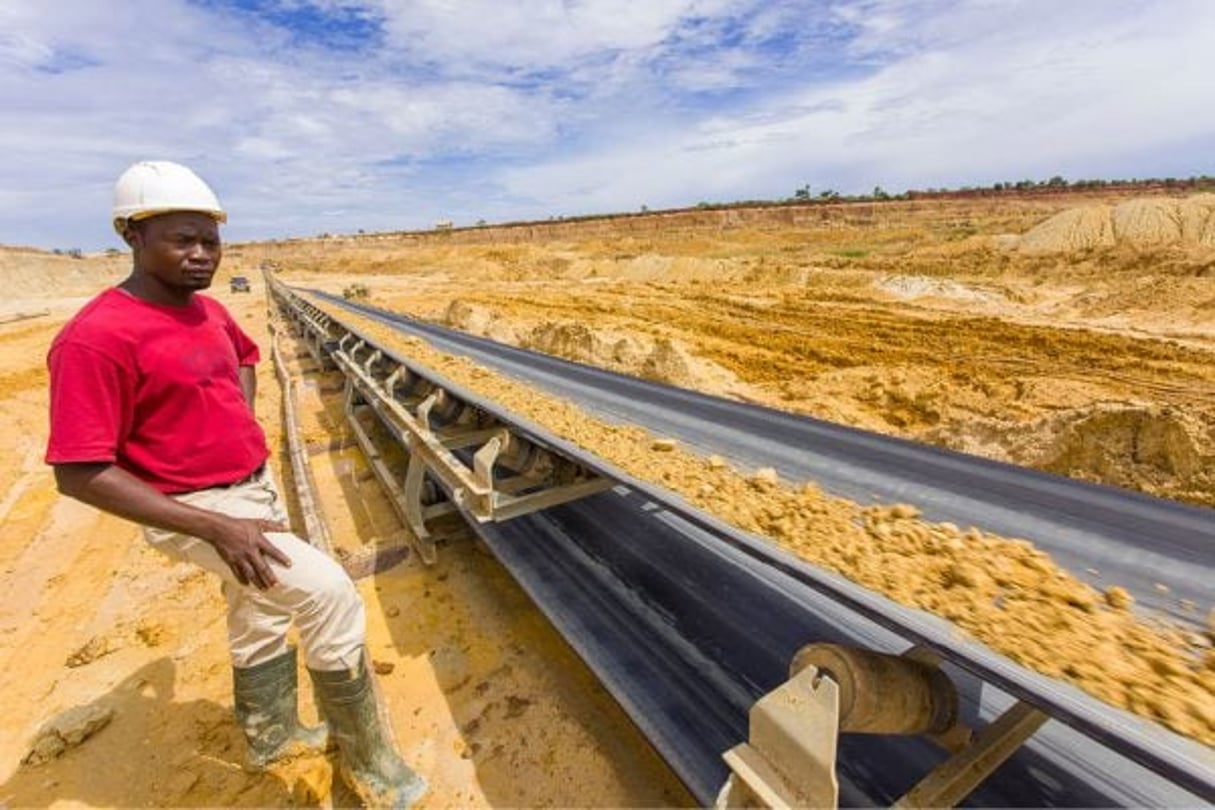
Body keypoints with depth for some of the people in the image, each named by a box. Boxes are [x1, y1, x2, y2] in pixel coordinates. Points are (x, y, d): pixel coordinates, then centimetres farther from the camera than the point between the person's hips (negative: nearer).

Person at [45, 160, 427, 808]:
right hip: (197, 508, -8)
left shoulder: (210, 312, 3)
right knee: (330, 593, -20)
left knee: (262, 614, 23)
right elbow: (79, 474, -23)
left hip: (256, 486, 9)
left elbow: (246, 355, 26)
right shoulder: (97, 337, -22)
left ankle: (272, 736, 49)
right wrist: (216, 527, -27)